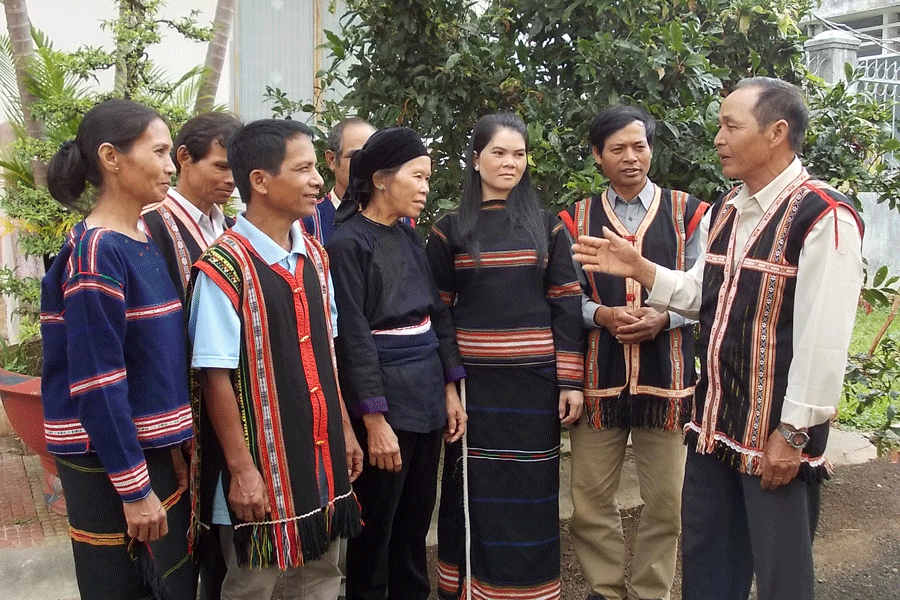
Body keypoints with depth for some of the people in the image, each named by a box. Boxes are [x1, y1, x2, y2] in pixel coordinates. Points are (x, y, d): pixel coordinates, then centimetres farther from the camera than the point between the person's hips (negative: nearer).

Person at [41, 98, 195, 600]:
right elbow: (97, 380, -21)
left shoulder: (144, 244, 7)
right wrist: (133, 486, -19)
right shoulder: (97, 251, -19)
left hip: (150, 448, 8)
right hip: (110, 462, -8)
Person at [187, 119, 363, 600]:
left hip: (321, 454, 6)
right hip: (261, 462, -6)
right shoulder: (225, 268, -17)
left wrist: (344, 429, 12)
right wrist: (242, 468, -14)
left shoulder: (314, 256, 5)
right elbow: (216, 376, -16)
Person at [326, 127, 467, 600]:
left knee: (417, 516, 17)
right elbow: (353, 337, -16)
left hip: (427, 387, 7)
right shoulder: (348, 243, -12)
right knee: (377, 522, 7)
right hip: (383, 391, -7)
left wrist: (450, 388, 9)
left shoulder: (410, 237, 9)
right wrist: (374, 420, -18)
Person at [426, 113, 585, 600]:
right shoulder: (450, 229, 3)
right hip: (474, 380, -1)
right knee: (476, 492, 7)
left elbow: (566, 306, 3)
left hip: (534, 379, 1)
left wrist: (570, 381, -3)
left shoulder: (546, 226, 6)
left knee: (530, 493, 8)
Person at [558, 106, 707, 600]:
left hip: (666, 371, 0)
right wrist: (603, 314, -13)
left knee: (665, 498, 8)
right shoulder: (577, 219, 6)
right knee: (591, 495, 8)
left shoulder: (686, 213, 3)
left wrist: (663, 318, -14)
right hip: (598, 371, 1)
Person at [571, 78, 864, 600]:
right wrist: (639, 269, 3)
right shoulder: (725, 212, 10)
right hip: (715, 421, 8)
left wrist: (792, 434, -16)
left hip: (776, 433, -7)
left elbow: (824, 338, -19)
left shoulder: (823, 216, -17)